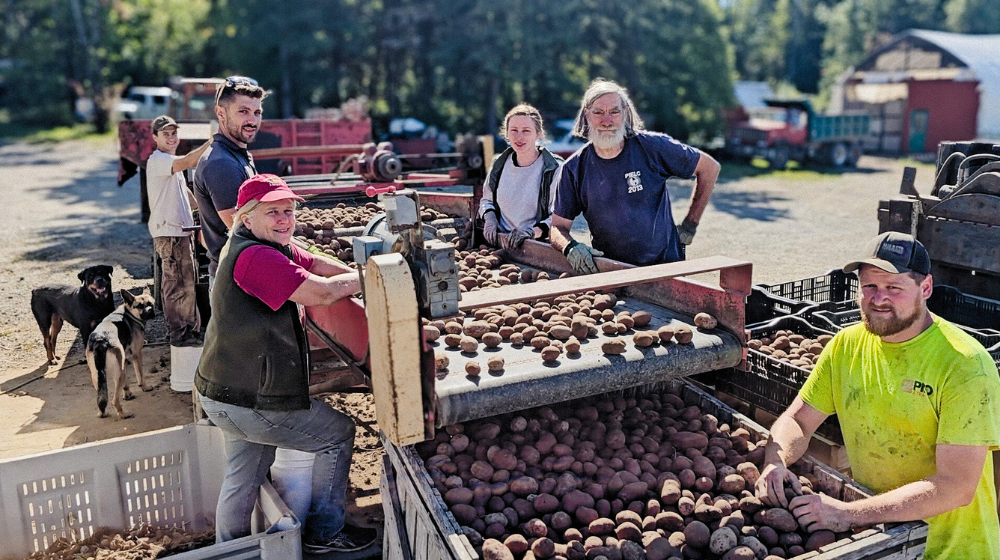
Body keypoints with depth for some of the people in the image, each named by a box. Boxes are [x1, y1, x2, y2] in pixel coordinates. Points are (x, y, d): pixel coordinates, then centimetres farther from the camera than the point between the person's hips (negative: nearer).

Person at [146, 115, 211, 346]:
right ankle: (177, 333, 2)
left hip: (182, 229, 10)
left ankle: (192, 329, 22)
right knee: (175, 284, -6)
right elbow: (188, 161, -31)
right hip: (168, 231, -10)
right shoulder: (157, 160, -11)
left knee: (188, 282, 13)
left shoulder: (173, 162, 21)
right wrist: (213, 141, -36)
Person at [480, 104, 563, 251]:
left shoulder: (555, 169, -4)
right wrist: (489, 218, 4)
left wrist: (532, 232, -23)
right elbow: (487, 200, 25)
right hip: (500, 244, 5)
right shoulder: (500, 164, 11)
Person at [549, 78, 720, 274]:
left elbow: (709, 167, 7)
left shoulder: (652, 146, -4)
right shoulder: (574, 169, 0)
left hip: (664, 264, -2)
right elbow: (558, 226, 5)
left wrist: (690, 225, 6)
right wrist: (570, 247, -19)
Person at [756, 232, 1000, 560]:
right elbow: (797, 420, 5)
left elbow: (955, 487, -21)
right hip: (870, 532, 4)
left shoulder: (964, 363, -16)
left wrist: (850, 513, -27)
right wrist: (776, 462, -16)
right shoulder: (846, 345, -1)